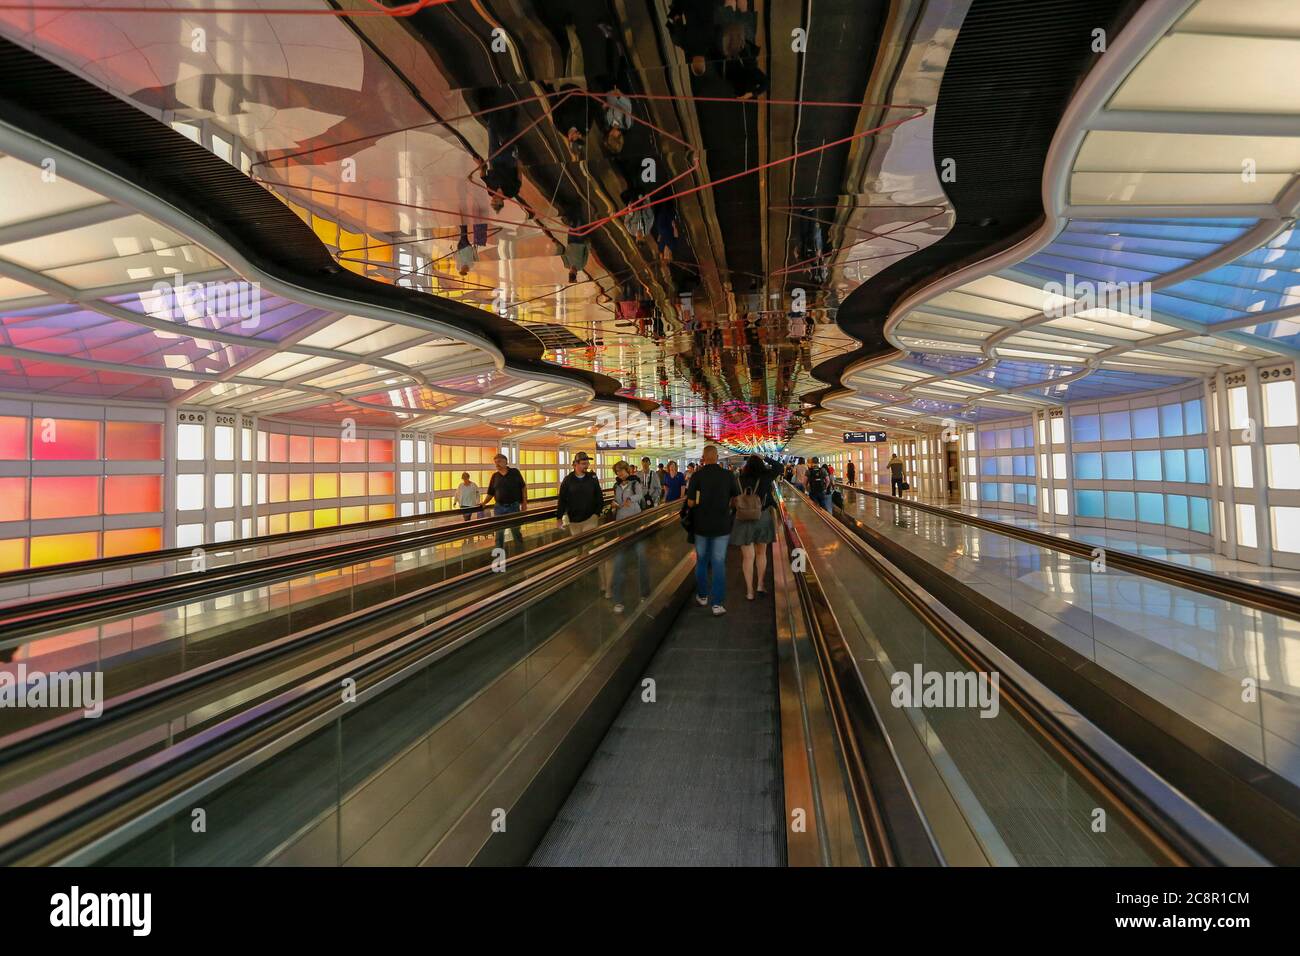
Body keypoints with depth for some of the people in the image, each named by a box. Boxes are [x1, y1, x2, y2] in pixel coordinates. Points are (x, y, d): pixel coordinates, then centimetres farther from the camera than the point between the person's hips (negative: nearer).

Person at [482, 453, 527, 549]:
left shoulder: (515, 472, -1)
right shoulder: (495, 476, 6)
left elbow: (523, 487, 2)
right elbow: (491, 493, 8)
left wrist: (524, 502, -3)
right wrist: (483, 503, -5)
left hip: (514, 507, -2)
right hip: (499, 508, 2)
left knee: (516, 531, 6)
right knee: (499, 532, 7)